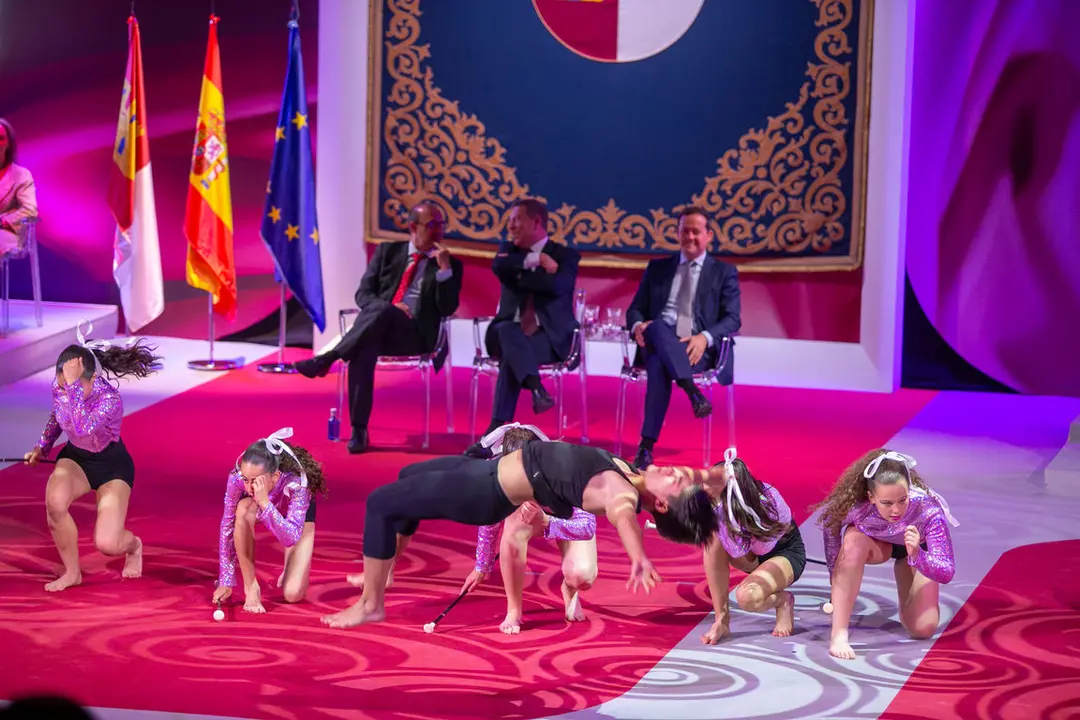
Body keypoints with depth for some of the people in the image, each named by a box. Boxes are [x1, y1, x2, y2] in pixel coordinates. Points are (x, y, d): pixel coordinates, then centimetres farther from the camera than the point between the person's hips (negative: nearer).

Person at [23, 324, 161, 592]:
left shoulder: (110, 398, -33)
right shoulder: (59, 386, -17)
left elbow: (83, 428, -53)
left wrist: (74, 385, -53)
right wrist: (42, 447, 4)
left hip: (112, 466, -4)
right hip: (75, 458, 4)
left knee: (107, 544, -17)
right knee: (55, 501, -33)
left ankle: (133, 546, 27)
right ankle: (72, 572, -8)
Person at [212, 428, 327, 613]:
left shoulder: (296, 484, -42)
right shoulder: (236, 478, -35)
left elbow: (290, 538, -46)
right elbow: (227, 526, -25)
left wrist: (265, 502, -58)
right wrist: (226, 581, -24)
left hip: (298, 516, -2)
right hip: (261, 509, 2)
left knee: (293, 594, -16)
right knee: (244, 509, -36)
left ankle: (290, 571, 22)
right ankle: (250, 586, -20)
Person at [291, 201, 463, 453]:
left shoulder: (451, 265, 12)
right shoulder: (387, 252, 17)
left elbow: (448, 309, 0)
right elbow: (364, 294, 9)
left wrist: (444, 268, -11)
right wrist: (389, 307, -12)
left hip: (415, 334, -1)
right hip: (376, 327, 1)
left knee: (384, 313, -37)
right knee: (364, 348, -37)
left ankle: (326, 359, -36)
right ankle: (358, 430, -37)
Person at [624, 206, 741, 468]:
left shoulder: (724, 272, 15)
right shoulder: (657, 269, 23)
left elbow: (732, 319, 4)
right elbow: (635, 309, 18)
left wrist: (704, 337, -18)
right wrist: (638, 325, -10)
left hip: (697, 348, -2)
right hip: (657, 344, 2)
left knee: (659, 364, -38)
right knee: (658, 326, -39)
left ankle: (647, 445, -40)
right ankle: (693, 393, -51)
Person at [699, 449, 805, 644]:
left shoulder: (768, 502, -36)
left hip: (787, 553, -6)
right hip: (754, 553, 6)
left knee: (747, 596, -35)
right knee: (713, 540, -27)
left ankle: (783, 601, 2)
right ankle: (721, 621, -19)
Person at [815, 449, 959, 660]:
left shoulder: (927, 510, -40)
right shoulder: (855, 506, -38)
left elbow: (946, 573, -38)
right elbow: (830, 528, -15)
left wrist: (916, 555, -56)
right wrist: (836, 575, -14)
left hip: (916, 549, 0)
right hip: (877, 543, 0)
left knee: (923, 629, -14)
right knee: (854, 540, -36)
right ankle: (839, 635, -30)